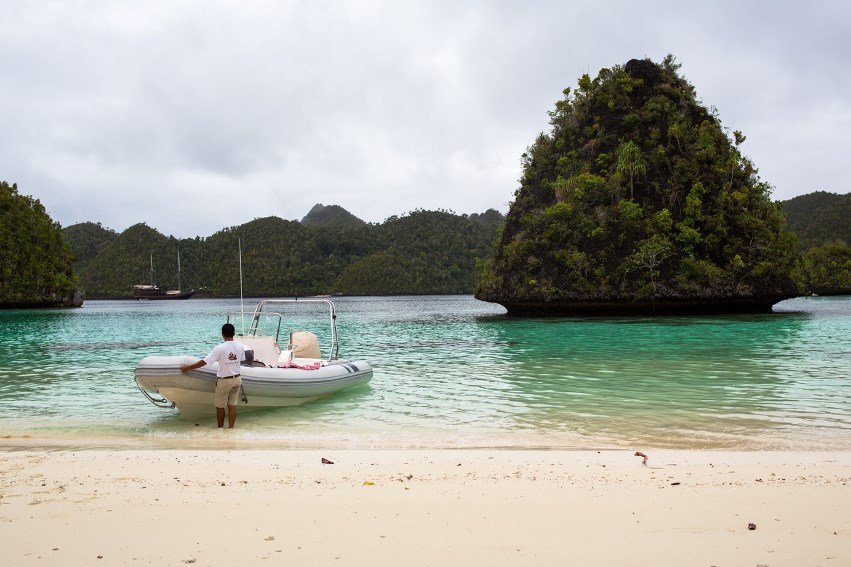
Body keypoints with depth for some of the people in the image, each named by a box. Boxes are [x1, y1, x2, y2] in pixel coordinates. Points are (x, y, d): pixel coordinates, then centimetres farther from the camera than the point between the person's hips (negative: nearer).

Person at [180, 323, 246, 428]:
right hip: (237, 379, 5)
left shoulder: (219, 348, -19)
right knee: (232, 405, 11)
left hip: (224, 381, -4)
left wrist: (188, 367, -8)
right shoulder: (240, 346, -5)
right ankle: (230, 428, 14)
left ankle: (220, 429, 23)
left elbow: (204, 362, -18)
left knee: (220, 406, 12)